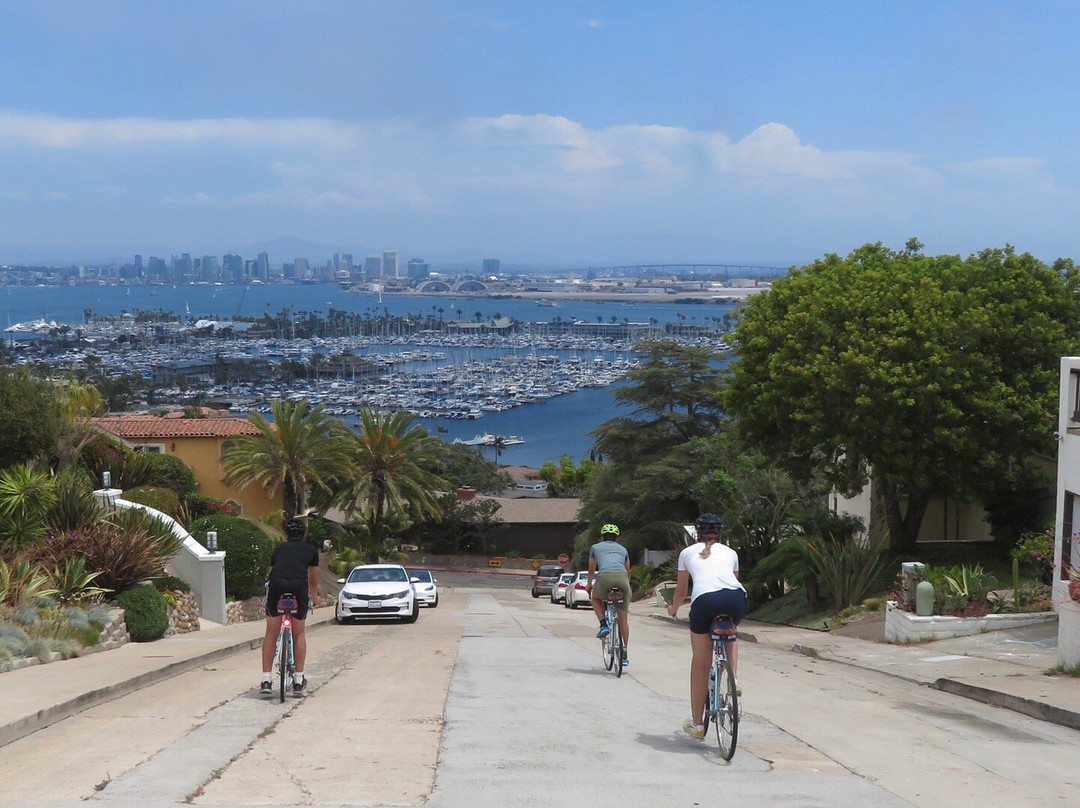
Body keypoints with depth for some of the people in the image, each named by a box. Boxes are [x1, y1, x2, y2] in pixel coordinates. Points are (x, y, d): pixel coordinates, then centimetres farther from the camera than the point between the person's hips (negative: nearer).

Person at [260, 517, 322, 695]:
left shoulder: (279, 549, 28)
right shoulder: (311, 550, 27)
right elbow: (313, 580, 40)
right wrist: (315, 597, 60)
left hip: (277, 584, 0)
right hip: (299, 586, 0)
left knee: (271, 634, 12)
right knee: (299, 633, 17)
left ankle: (266, 680, 9)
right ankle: (299, 680, 18)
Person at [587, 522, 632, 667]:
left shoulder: (595, 548, 26)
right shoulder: (623, 549, 32)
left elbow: (591, 571, 35)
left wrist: (589, 585, 51)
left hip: (605, 577, -2)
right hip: (622, 578, 2)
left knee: (596, 598, 32)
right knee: (623, 618, 12)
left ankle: (603, 625, 11)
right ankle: (624, 654, 14)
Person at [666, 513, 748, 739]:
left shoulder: (688, 552, 27)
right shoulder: (730, 553, 31)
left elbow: (680, 591, 36)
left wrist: (673, 609, 57)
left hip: (704, 600, -2)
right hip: (736, 599, 2)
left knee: (700, 663, 13)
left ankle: (697, 723, 18)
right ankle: (734, 678, 13)